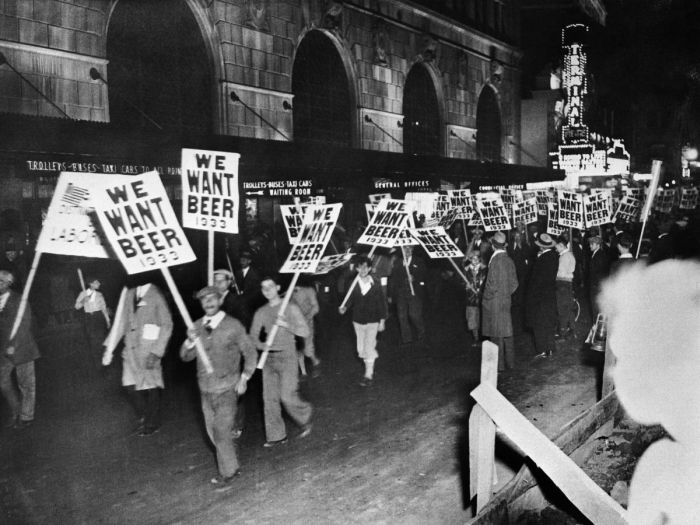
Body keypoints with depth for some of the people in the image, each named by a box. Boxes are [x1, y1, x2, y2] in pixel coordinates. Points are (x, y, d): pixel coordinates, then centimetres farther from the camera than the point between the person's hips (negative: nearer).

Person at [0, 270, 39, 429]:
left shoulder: (19, 301, -11)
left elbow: (24, 325, -13)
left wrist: (13, 346, -19)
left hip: (21, 349, -5)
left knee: (26, 384, 6)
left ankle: (26, 417, 19)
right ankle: (15, 414, 27)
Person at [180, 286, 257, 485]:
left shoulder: (233, 325, -9)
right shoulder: (197, 326, 3)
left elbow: (250, 353, 0)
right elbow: (186, 356, 5)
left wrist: (244, 378, -6)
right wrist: (190, 341, -15)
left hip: (227, 388, -5)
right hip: (205, 388, 5)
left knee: (221, 431, -7)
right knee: (212, 431, 12)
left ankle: (228, 471, 12)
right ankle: (230, 465, 31)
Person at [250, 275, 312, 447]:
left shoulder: (290, 308, -3)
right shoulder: (260, 312, 8)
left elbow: (305, 331, -8)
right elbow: (253, 336, 10)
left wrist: (286, 325, -23)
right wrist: (263, 346, -10)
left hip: (287, 356, -4)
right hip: (269, 358, 4)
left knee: (287, 396, -8)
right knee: (269, 398, 3)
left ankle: (305, 418, 22)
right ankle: (276, 435, 13)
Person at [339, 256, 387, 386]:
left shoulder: (375, 285, -10)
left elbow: (381, 303, -3)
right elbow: (350, 300, 0)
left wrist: (382, 321, -2)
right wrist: (344, 308, -21)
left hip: (372, 322, -3)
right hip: (358, 321, 3)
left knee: (369, 348, -7)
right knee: (361, 349, 11)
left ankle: (368, 375, 3)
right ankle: (370, 369, 32)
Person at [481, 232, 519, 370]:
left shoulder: (495, 261, -18)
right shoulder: (509, 260, 3)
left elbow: (492, 284, -18)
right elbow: (514, 283, 8)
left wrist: (486, 297, -5)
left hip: (494, 302, -7)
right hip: (506, 301, 7)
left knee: (497, 334, 0)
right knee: (506, 332, 15)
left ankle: (499, 364, 6)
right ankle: (509, 361, 23)